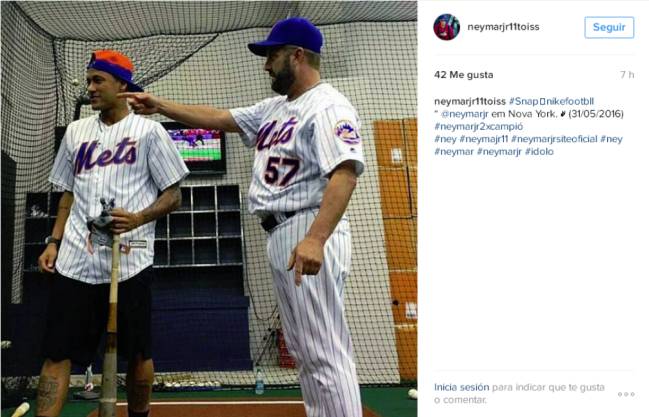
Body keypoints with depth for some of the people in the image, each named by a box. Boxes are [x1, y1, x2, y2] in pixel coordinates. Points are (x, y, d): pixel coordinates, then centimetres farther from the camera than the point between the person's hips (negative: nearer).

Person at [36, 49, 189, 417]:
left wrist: (137, 218, -18)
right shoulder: (76, 131, 16)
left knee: (137, 353, 5)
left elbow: (173, 196, 0)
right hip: (75, 261, 4)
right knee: (57, 353, -3)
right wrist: (54, 241, 10)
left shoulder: (149, 131, 2)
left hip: (130, 260, -4)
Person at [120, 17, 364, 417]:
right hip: (282, 235, 10)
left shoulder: (328, 106, -11)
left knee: (324, 354, -11)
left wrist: (315, 239, -34)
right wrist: (159, 105, 24)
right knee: (306, 352, 13)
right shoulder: (274, 109, 20)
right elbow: (217, 118, 27)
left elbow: (345, 172, -24)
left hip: (310, 236, -10)